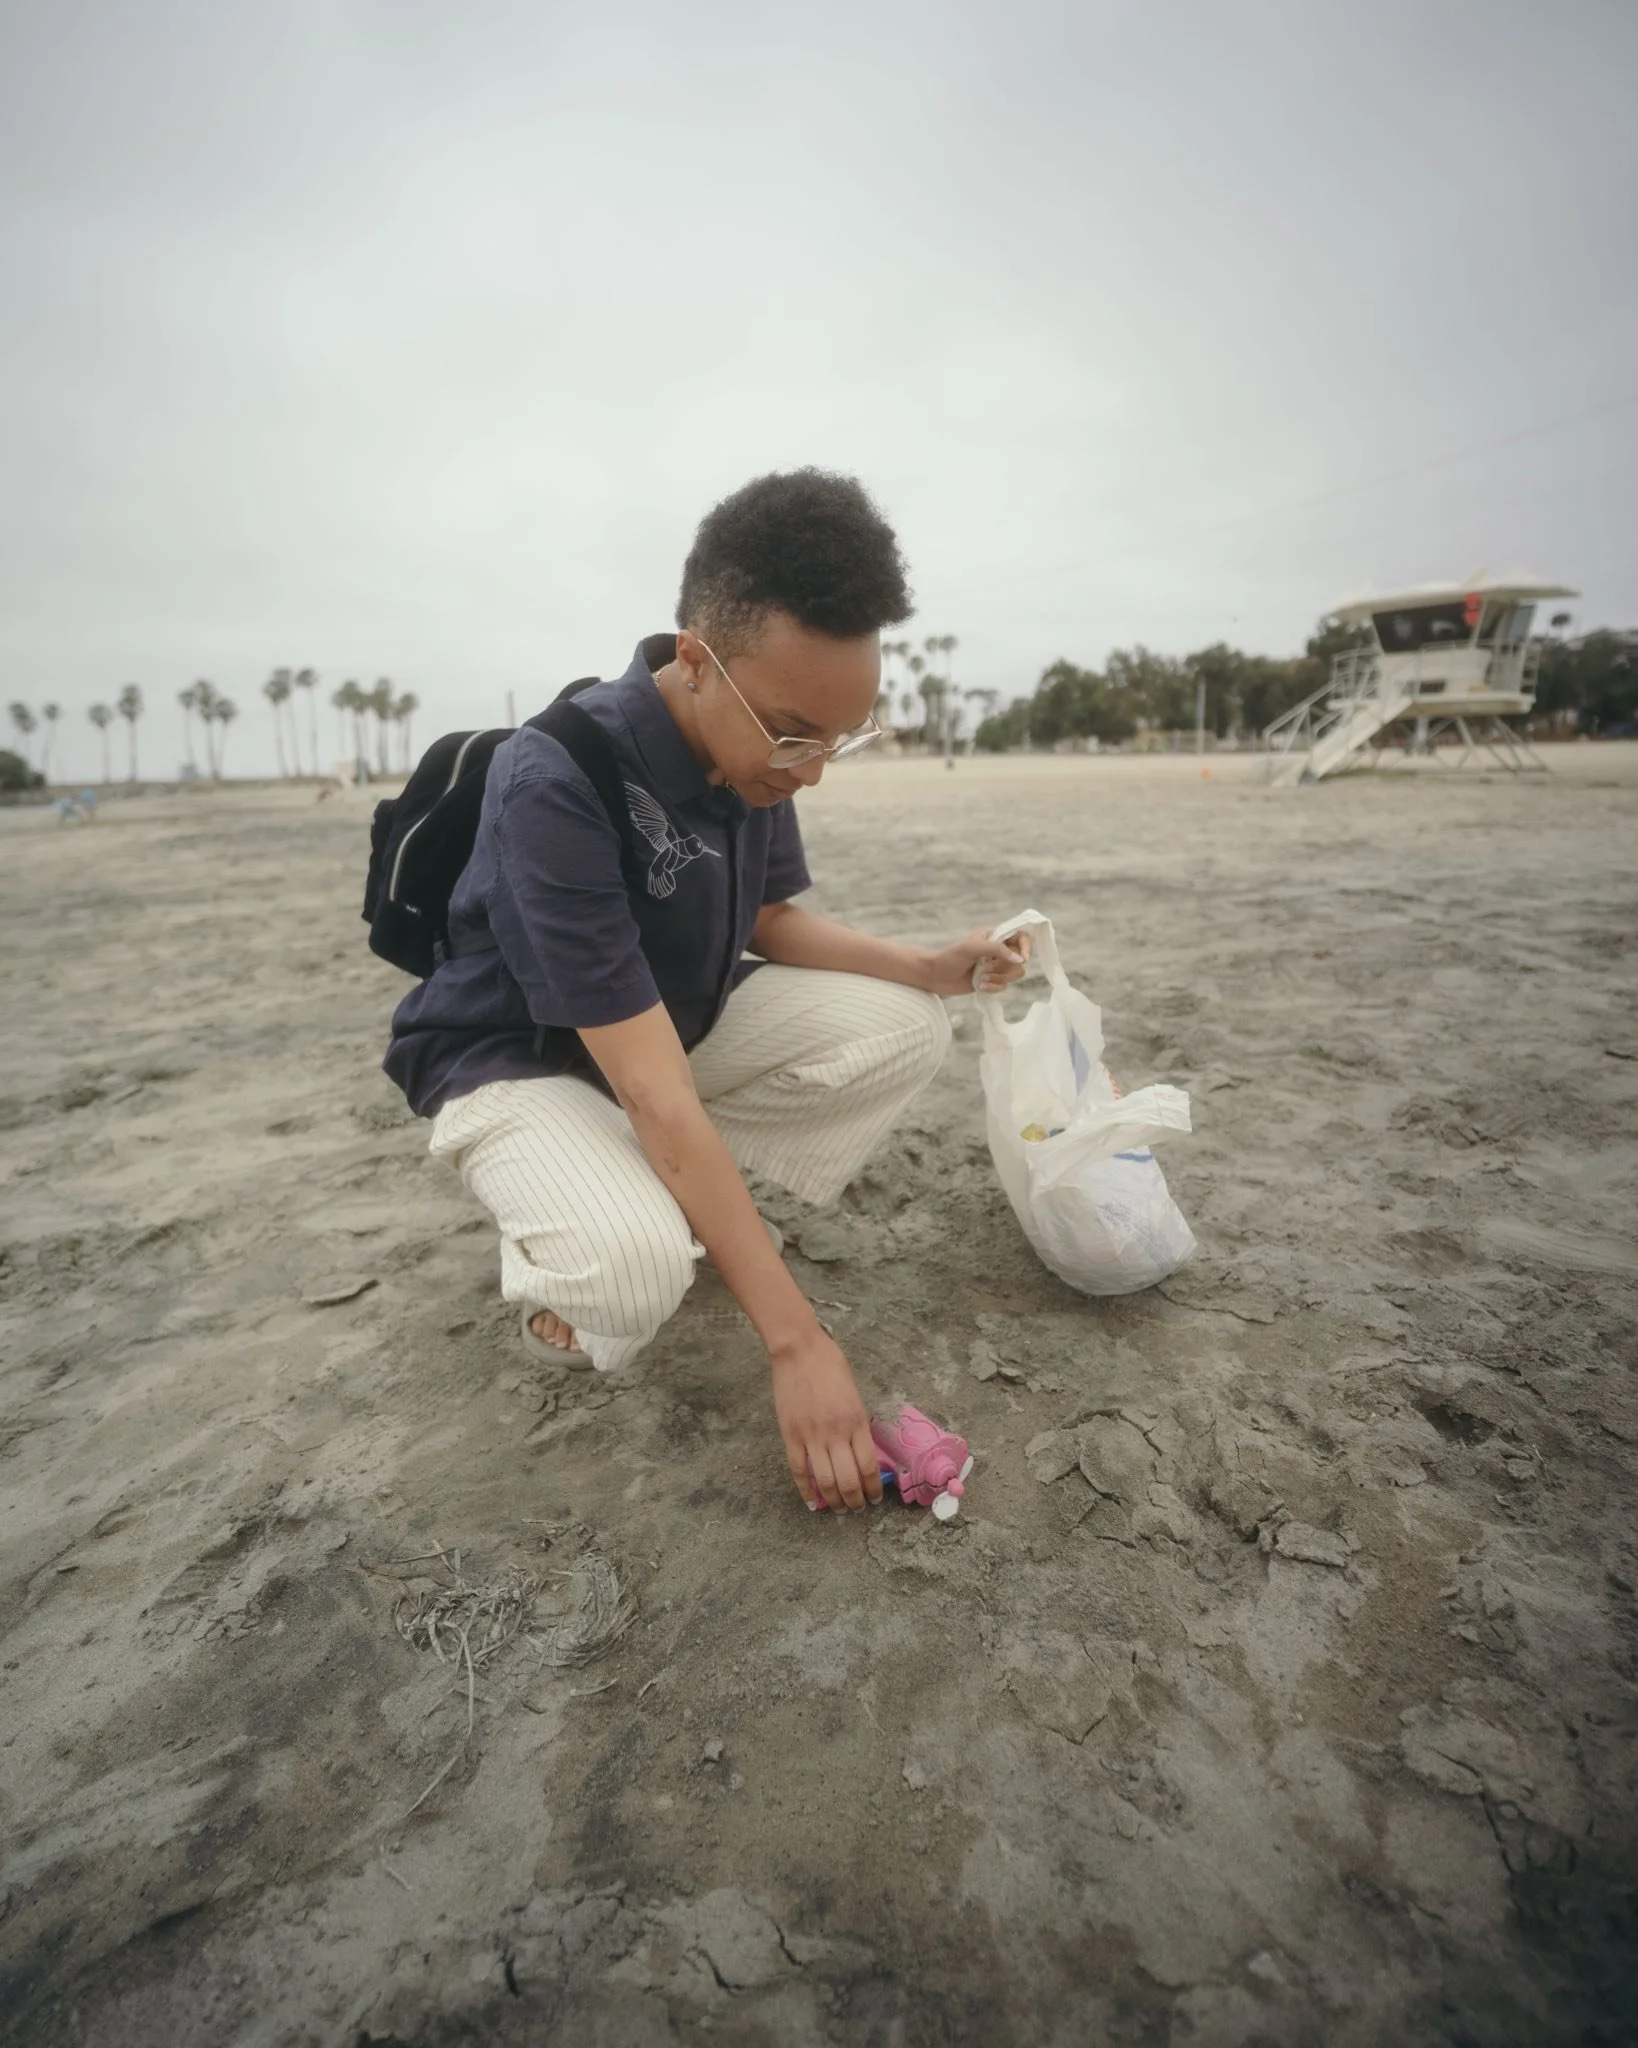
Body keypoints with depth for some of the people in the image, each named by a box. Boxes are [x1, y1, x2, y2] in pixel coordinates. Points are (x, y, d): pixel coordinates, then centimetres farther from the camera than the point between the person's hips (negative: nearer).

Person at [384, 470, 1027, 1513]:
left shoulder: (752, 748, -11)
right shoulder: (556, 786, -34)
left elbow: (770, 920, 5)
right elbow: (658, 1097, -35)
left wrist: (929, 967, -12)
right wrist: (798, 1340, -33)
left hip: (679, 1022, 7)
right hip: (517, 1063, -6)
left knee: (907, 1030, -10)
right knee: (634, 1271, -36)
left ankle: (686, 1204, 1)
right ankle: (560, 1256, 2)